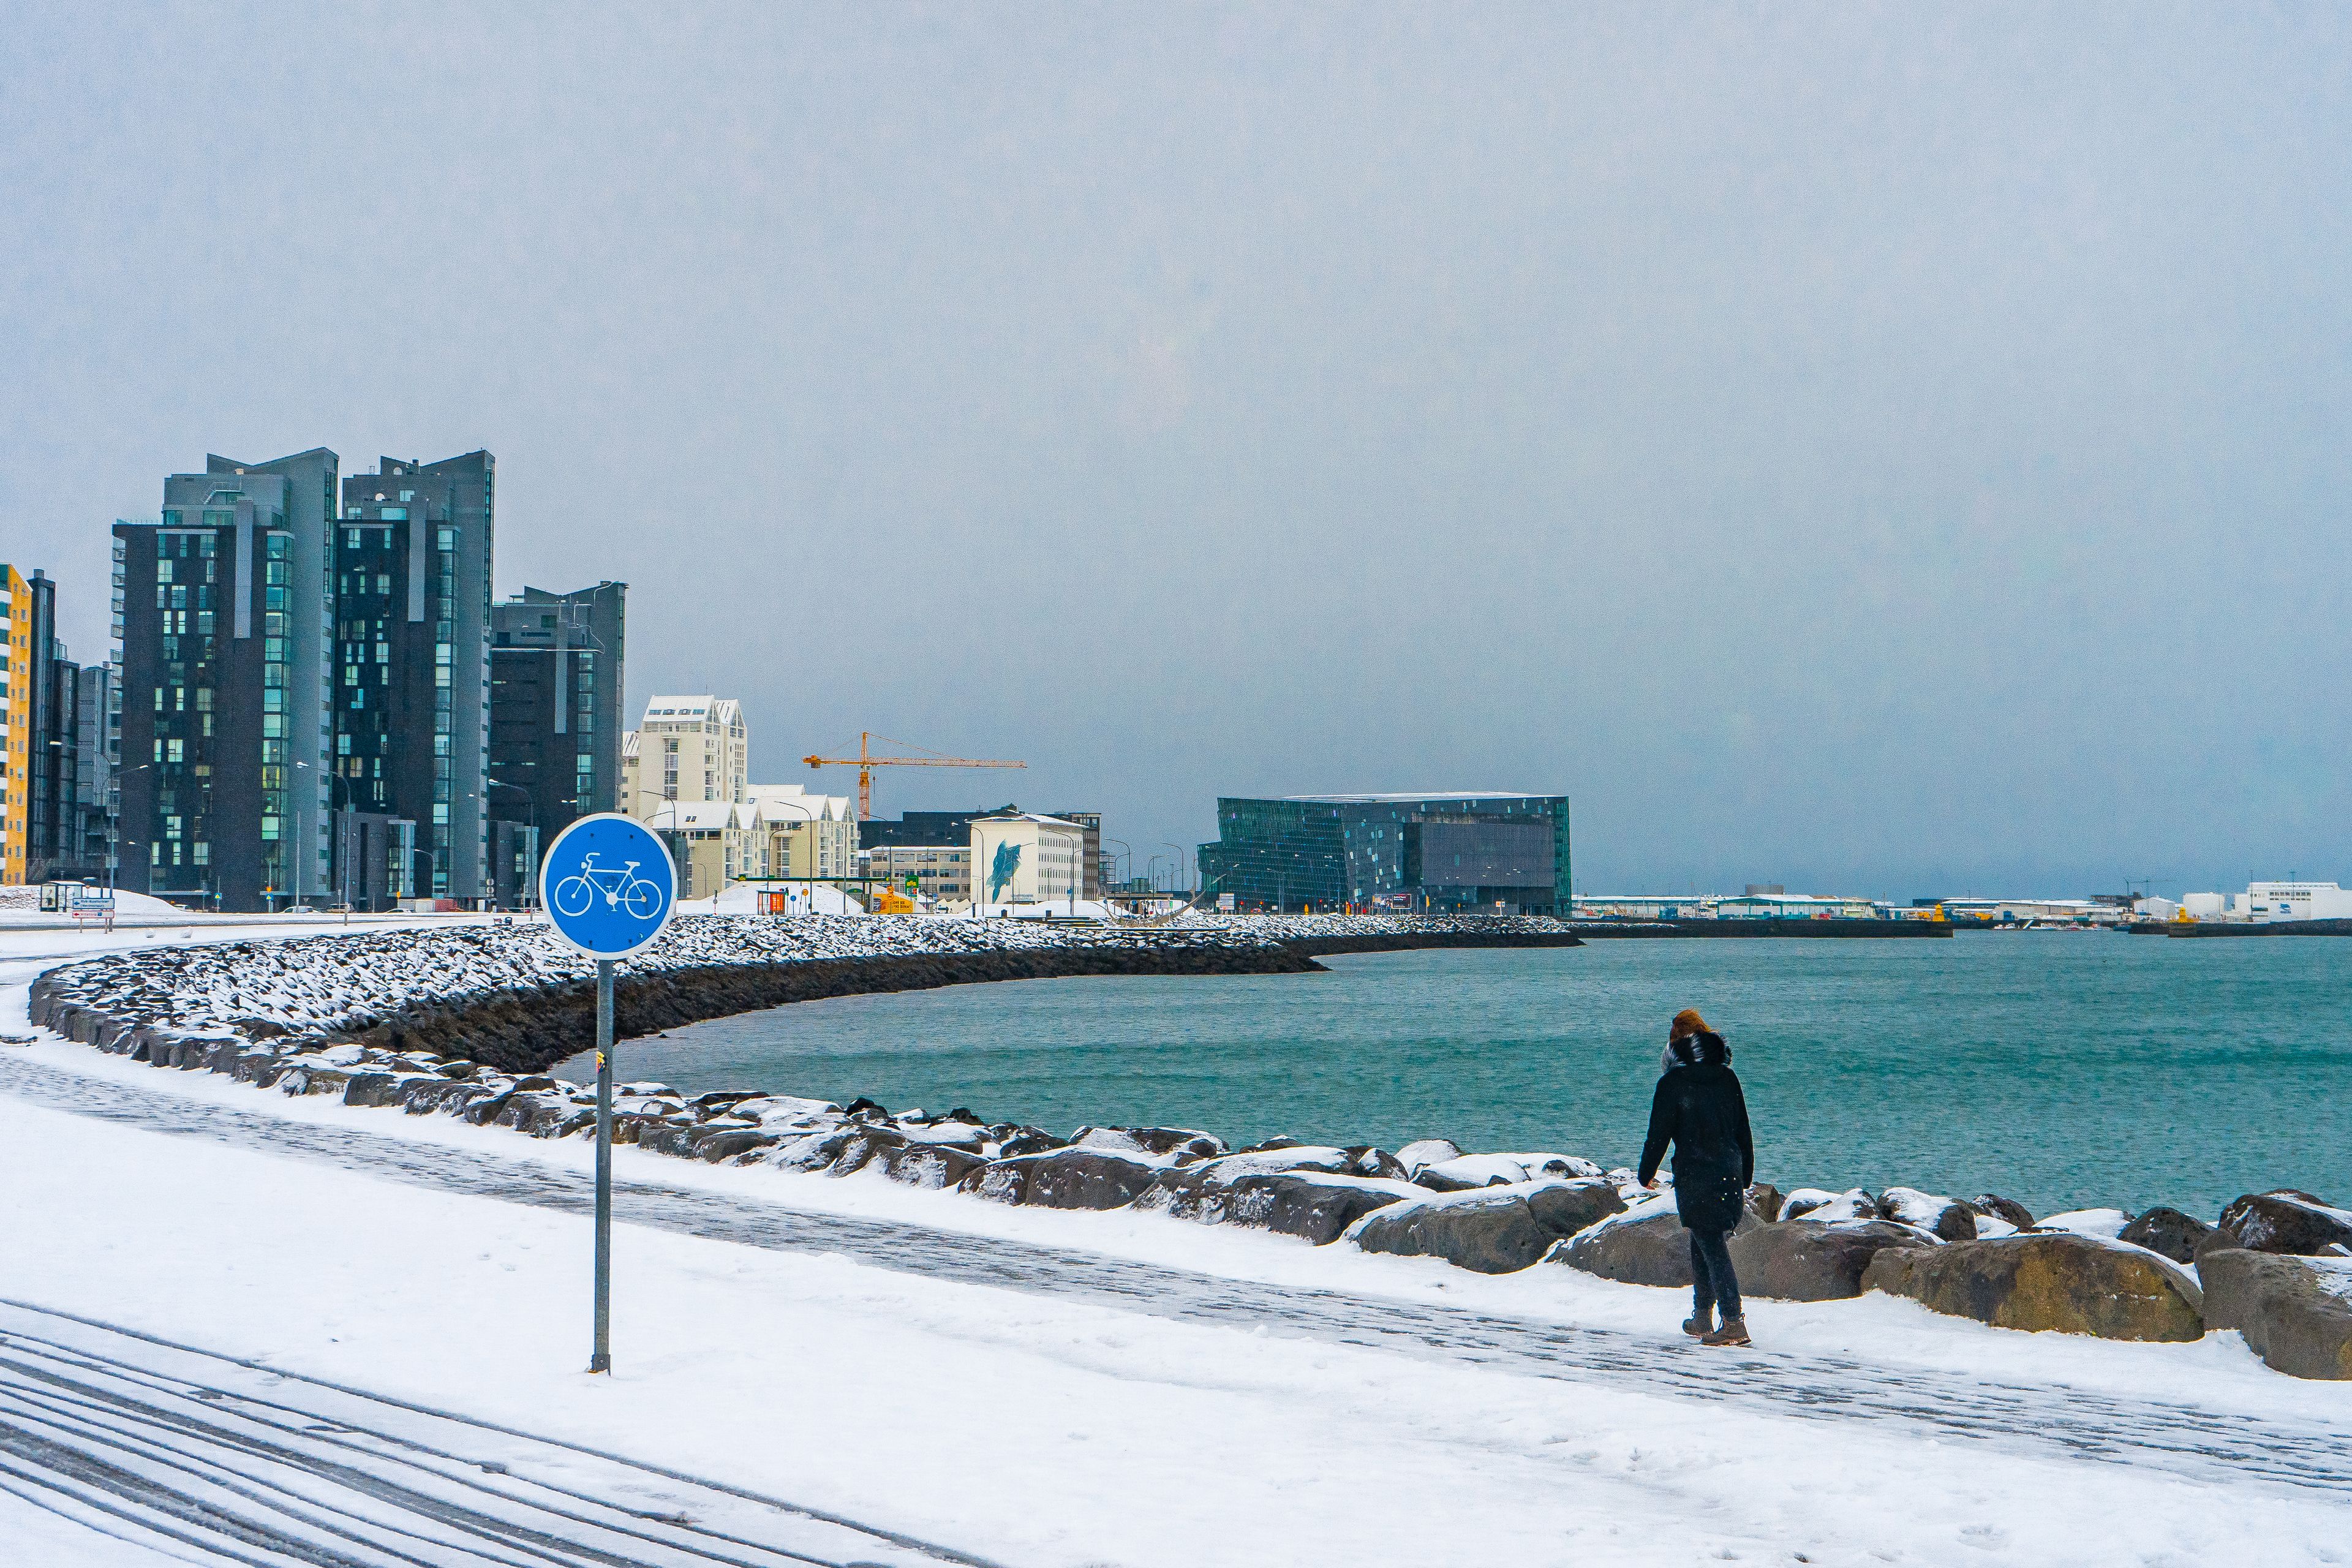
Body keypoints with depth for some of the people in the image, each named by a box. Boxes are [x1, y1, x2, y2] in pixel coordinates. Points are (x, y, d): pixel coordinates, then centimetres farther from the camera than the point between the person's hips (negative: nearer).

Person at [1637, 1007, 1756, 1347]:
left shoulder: (1672, 1083, -8)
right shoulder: (1727, 1077, 8)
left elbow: (1659, 1134, -7)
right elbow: (1743, 1131, 13)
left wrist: (1646, 1175, 7)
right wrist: (1745, 1178, 21)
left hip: (1695, 1177, -6)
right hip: (1731, 1175, 6)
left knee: (1712, 1247, -6)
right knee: (1706, 1243, 17)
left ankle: (1734, 1322, -14)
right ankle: (1702, 1317, 22)